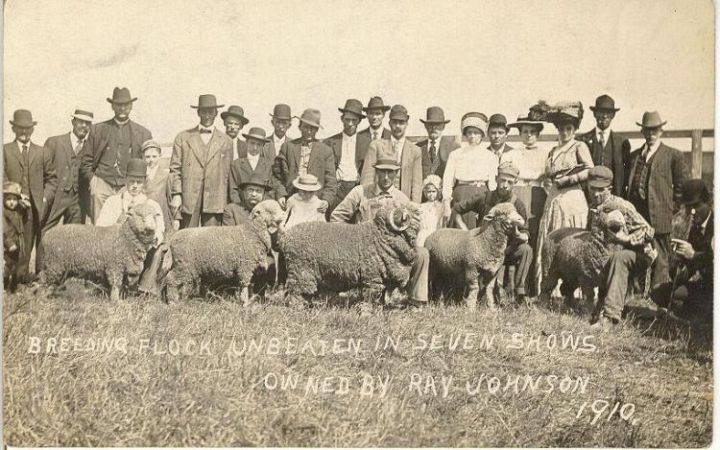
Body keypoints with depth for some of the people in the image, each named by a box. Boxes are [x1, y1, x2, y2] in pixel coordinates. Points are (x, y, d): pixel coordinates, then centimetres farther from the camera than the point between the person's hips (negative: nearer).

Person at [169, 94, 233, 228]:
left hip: (215, 201, 0)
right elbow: (175, 168, 8)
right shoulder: (183, 138, 10)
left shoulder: (225, 141, 11)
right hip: (188, 200, 0)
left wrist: (226, 202, 5)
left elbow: (227, 173, 9)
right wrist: (176, 194, -2)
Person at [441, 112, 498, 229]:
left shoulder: (490, 156, 12)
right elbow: (447, 181, 6)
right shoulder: (455, 155, 10)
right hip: (461, 194, 0)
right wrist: (447, 206, -2)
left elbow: (492, 183, 8)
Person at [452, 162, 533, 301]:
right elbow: (456, 210, 4)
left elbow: (526, 236, -3)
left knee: (526, 250, -28)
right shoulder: (484, 198, -3)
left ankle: (520, 292, -26)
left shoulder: (518, 205, -3)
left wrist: (519, 235, -29)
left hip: (506, 250, 1)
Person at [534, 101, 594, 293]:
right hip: (552, 203, 6)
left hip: (572, 201, -6)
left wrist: (562, 180, -8)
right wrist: (549, 183, -1)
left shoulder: (579, 146, 2)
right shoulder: (553, 151, 20)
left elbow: (589, 171, -11)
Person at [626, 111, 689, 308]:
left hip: (658, 217, -4)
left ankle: (659, 304, 0)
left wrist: (669, 206, -1)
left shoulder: (673, 155, 4)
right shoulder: (633, 156, 18)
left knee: (660, 260, -3)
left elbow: (682, 186, 4)